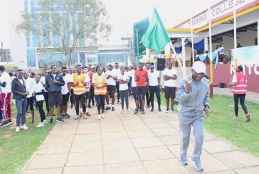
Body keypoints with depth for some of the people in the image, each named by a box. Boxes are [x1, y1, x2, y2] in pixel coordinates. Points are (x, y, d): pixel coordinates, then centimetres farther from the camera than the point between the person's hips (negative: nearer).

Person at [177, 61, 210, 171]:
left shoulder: (206, 82, -5)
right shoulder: (184, 82, -19)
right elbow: (179, 100, -20)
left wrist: (206, 106, -3)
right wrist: (187, 91, -37)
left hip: (199, 114, 3)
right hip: (185, 114, -3)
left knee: (200, 136, -1)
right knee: (185, 136, 13)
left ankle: (196, 158, 22)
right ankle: (183, 155, 40)